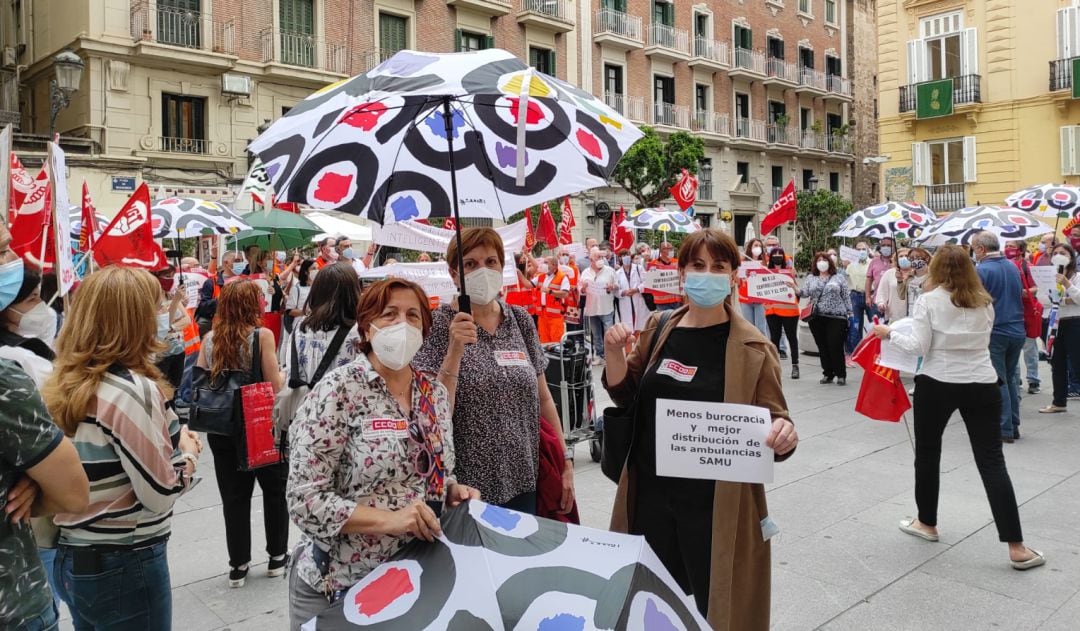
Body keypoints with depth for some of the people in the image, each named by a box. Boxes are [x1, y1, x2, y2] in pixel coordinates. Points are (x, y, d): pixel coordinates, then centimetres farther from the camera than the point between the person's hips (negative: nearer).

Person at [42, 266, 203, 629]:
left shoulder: (62, 385, 2)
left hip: (71, 559, 8)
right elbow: (161, 494, -19)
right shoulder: (132, 389, -22)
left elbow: (106, 468, 7)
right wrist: (189, 452, -3)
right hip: (124, 567, -8)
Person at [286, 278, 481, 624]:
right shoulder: (338, 391, -15)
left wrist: (453, 490, -6)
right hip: (340, 584, -5)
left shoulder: (436, 392, 2)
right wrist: (389, 519, -27)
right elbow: (305, 498, -18)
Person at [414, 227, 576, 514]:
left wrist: (566, 462, 6)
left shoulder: (520, 320, 4)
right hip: (466, 486, -4)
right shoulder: (439, 324, -8)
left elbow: (543, 398, 10)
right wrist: (455, 351, -24)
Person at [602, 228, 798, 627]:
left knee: (718, 607, 13)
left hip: (716, 502, -4)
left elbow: (773, 422, -7)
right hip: (651, 493, 4)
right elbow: (626, 396, 9)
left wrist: (784, 436, -30)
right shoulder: (658, 329, 1)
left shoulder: (753, 349, -11)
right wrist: (614, 354, -9)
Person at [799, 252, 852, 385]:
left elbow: (846, 297, 5)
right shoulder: (810, 278, 14)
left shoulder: (839, 278, 8)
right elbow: (804, 293, 5)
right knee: (822, 347, 5)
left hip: (836, 317, -3)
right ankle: (828, 374, 16)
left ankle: (841, 375, 6)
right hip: (816, 318, 3)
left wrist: (849, 313, -1)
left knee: (836, 347, -6)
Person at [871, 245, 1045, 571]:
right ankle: (1016, 547, 2)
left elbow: (919, 347, -10)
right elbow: (984, 341, 15)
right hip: (982, 385, 3)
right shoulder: (984, 302, 7)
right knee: (991, 461, 3)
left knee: (927, 453, 15)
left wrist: (890, 333, 3)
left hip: (937, 384, -3)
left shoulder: (928, 301, -6)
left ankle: (926, 523, 28)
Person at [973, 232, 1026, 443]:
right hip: (1017, 330, 6)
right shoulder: (1013, 267, 8)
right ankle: (1014, 426, 21)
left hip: (994, 332, -6)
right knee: (1011, 378, 16)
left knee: (998, 381, 0)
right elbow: (1020, 294, 18)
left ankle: (1005, 429, 2)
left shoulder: (982, 271, -14)